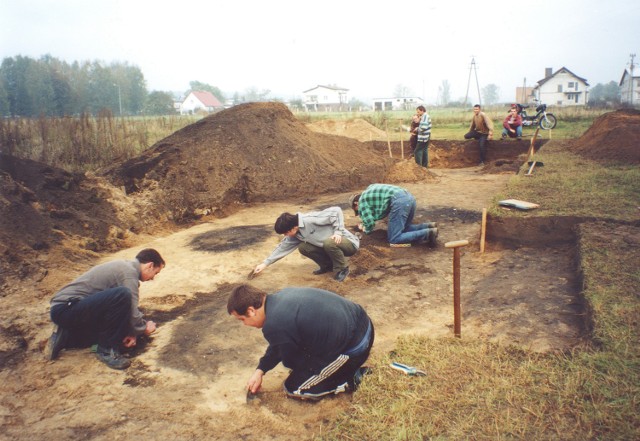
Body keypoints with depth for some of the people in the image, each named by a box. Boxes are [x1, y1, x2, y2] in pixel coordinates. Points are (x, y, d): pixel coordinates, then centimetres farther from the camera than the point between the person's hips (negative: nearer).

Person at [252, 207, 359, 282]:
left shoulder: (311, 220, -28)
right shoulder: (295, 234, -2)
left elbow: (336, 211, -26)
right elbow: (283, 247, 7)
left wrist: (338, 232, -29)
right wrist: (265, 263, 7)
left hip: (349, 242, -7)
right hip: (329, 246, 8)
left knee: (329, 242, -38)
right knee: (303, 247, -5)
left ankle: (342, 269, -12)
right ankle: (328, 265, 11)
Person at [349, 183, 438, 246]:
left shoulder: (362, 200, 9)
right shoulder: (370, 190, 34)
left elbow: (369, 223, 2)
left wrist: (366, 229, 24)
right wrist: (367, 224, 41)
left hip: (399, 202, -9)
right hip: (409, 198, 9)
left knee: (394, 239, -7)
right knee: (404, 228, 27)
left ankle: (428, 234, -17)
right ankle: (429, 226, 7)